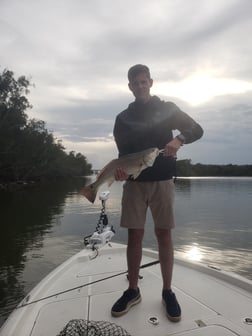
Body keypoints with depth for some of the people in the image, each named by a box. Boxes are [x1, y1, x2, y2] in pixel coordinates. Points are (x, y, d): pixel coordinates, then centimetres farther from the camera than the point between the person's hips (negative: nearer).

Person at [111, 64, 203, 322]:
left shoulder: (167, 109, 7)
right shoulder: (123, 118, 10)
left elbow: (196, 129, 4)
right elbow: (122, 151, 5)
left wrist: (178, 140, -17)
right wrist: (120, 168, -18)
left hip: (162, 180, -1)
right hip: (134, 182, 2)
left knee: (164, 235, 3)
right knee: (134, 235, 3)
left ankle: (167, 292, 17)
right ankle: (132, 291, 18)